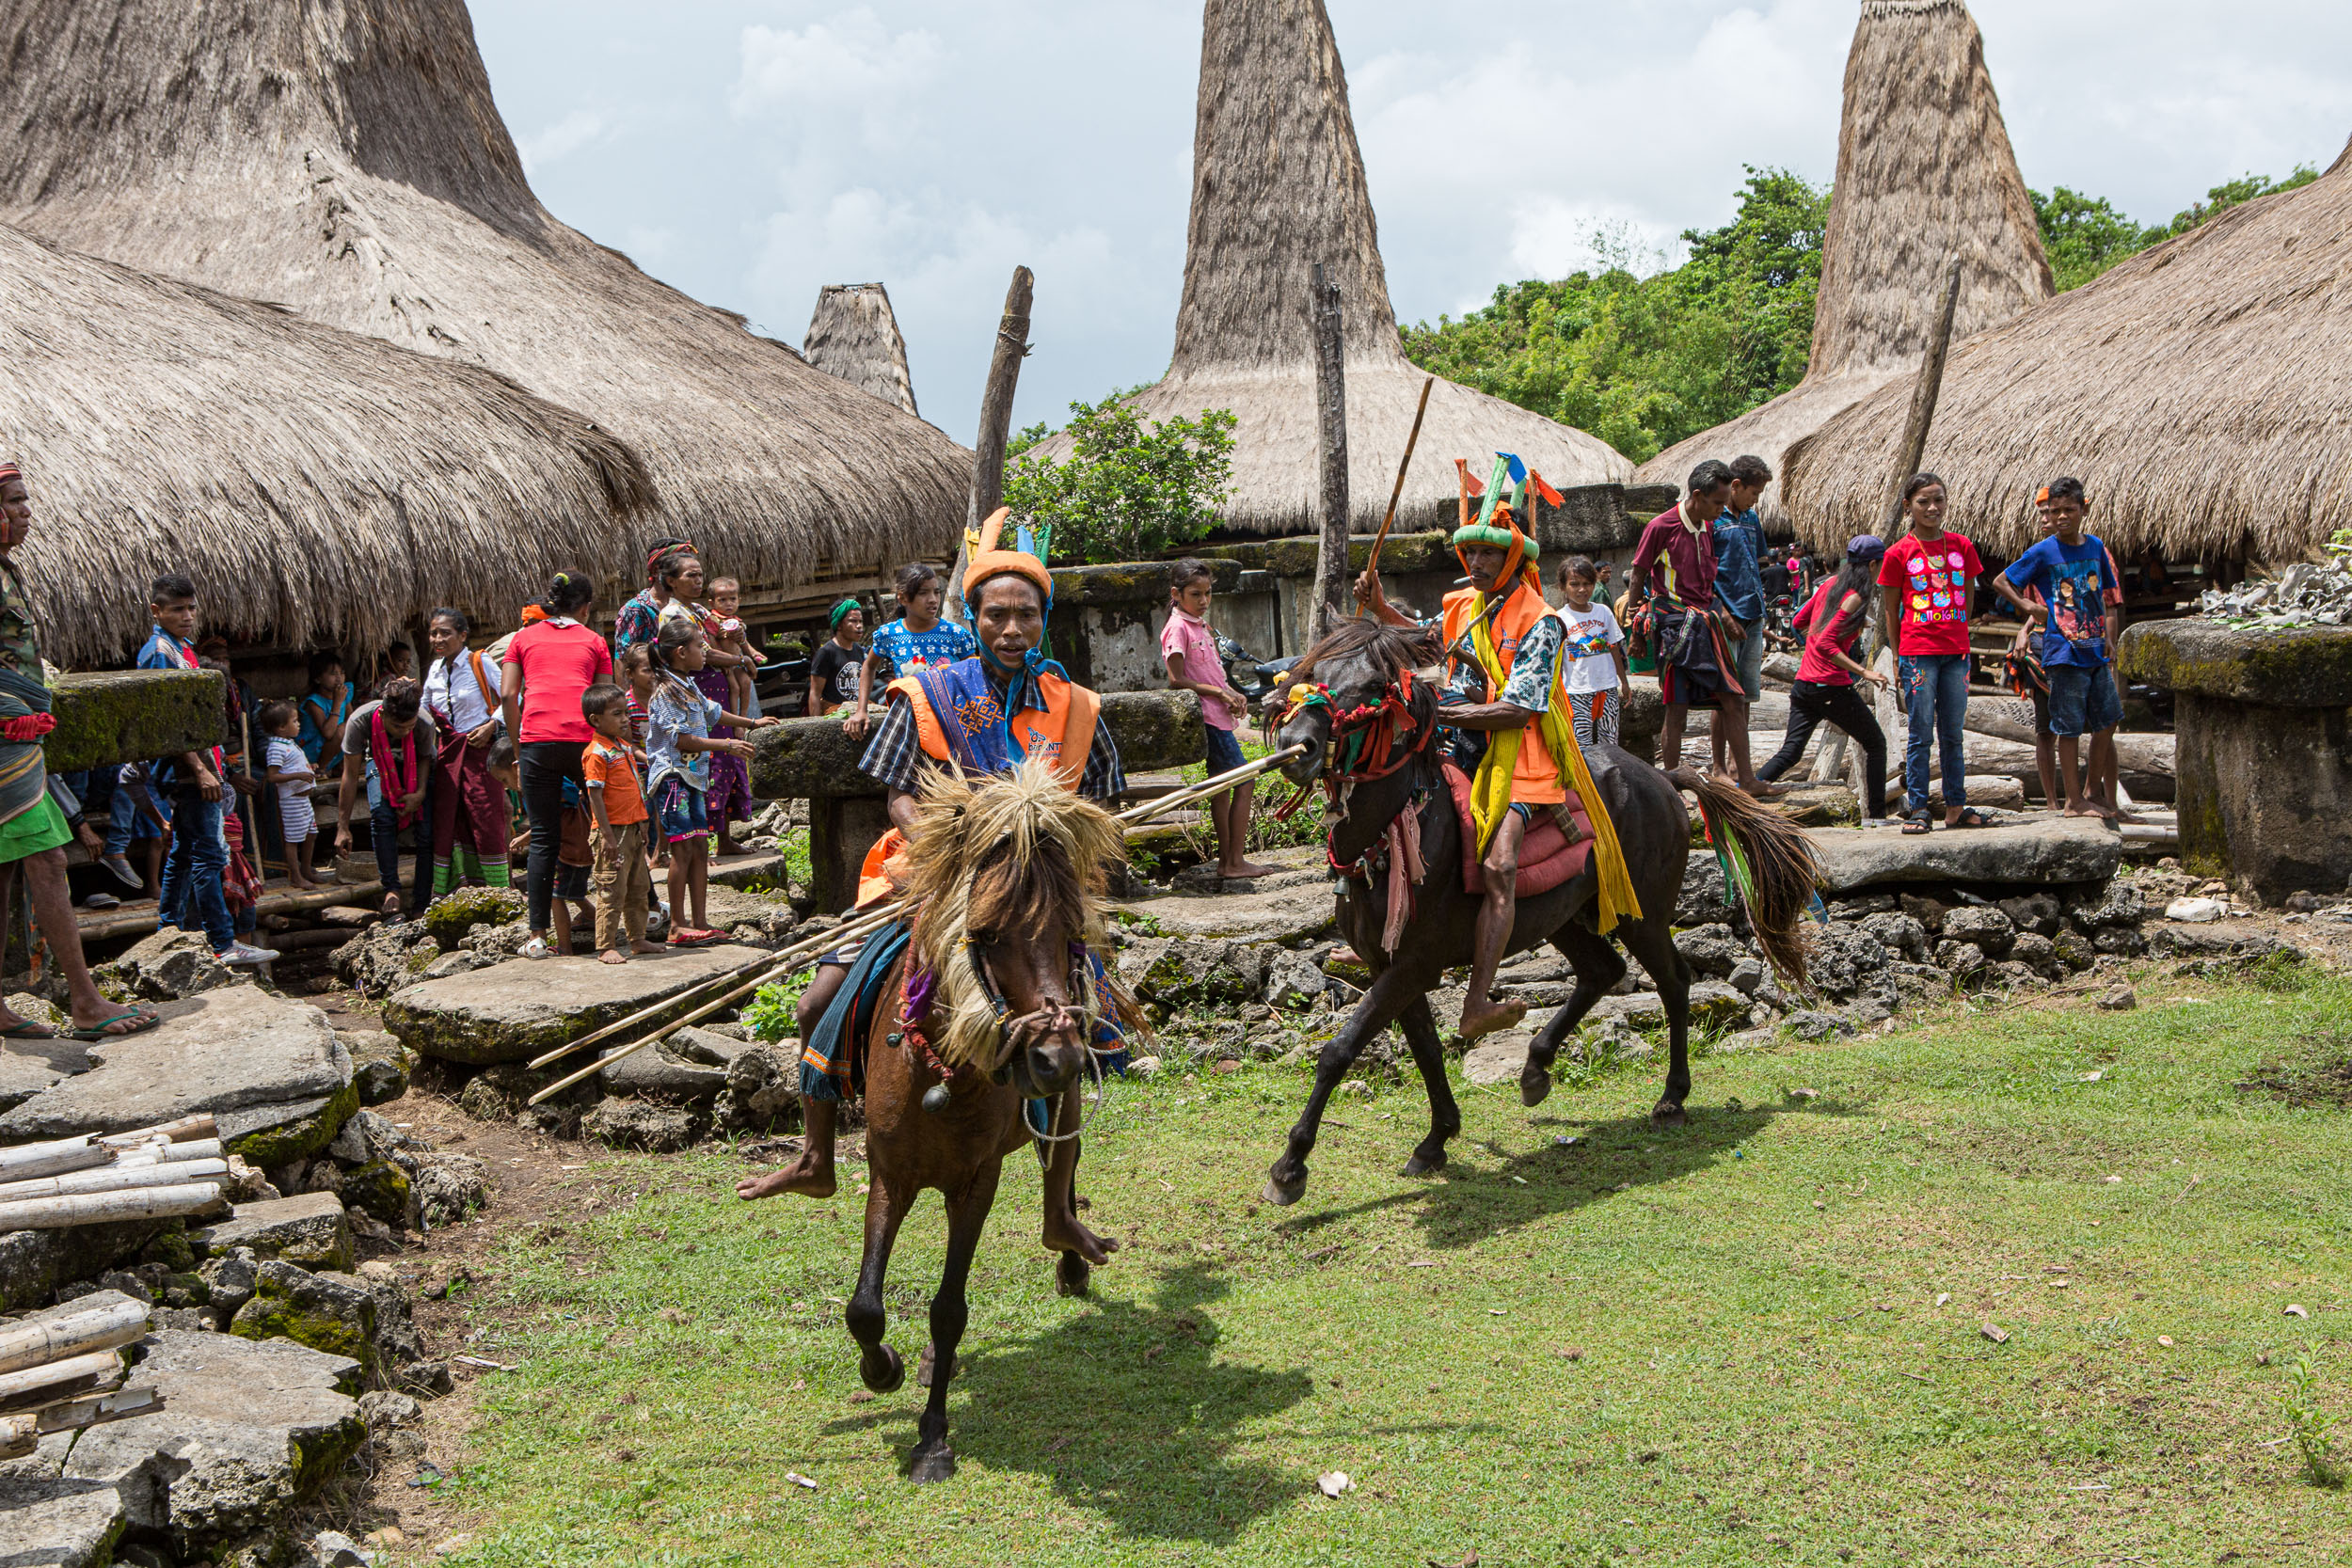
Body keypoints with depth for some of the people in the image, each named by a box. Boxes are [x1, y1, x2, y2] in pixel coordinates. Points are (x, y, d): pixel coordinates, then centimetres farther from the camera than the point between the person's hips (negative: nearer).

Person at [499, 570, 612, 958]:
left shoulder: (524, 637, 17)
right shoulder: (593, 641, 16)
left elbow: (507, 695, 8)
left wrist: (518, 746, 15)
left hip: (537, 740, 0)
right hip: (583, 739, 0)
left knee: (543, 839, 3)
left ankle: (538, 936, 0)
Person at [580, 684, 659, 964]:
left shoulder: (624, 747, 12)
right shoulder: (597, 753, -15)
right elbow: (595, 796, -18)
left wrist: (641, 824, 21)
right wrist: (608, 835, -22)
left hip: (633, 829, 9)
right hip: (613, 832, -9)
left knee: (639, 888, 16)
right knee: (612, 891, -6)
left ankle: (637, 940, 26)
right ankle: (605, 947, -1)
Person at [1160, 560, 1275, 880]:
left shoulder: (1201, 624, 15)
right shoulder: (1177, 628, -12)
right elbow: (1177, 679, -17)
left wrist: (1233, 695, 2)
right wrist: (1219, 692, -17)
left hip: (1218, 713, 9)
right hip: (1207, 716, -9)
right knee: (1244, 782, -10)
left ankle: (1227, 859, 16)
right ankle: (1235, 862, -7)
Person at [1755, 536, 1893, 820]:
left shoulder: (1830, 585, 10)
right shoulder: (1855, 598, -13)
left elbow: (1798, 622, 21)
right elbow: (1825, 644, -21)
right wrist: (1864, 672, -23)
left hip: (1803, 685, 7)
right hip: (1833, 688, -7)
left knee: (1790, 751, 5)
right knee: (1875, 744, 11)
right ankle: (1876, 814, 11)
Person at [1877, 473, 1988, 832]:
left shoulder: (1961, 547, 7)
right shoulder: (1899, 553, -2)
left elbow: (1967, 596, 16)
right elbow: (1892, 610, 3)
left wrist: (1958, 636, 11)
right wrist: (1897, 657, 3)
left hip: (1955, 653, 3)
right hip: (1917, 652, -3)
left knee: (1953, 734, 9)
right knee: (1921, 734, -1)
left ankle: (1955, 807, 16)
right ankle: (1918, 808, 4)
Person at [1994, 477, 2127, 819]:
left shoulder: (2096, 547, 8)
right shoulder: (2043, 552, -6)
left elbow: (2109, 597, 19)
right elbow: (2000, 582, 2)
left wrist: (2109, 640, 11)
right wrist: (2027, 606, -11)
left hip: (2097, 651, 5)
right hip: (2064, 651, -5)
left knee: (2107, 721, 10)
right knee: (2070, 729, -2)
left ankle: (2092, 791, 25)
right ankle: (2074, 801, 7)